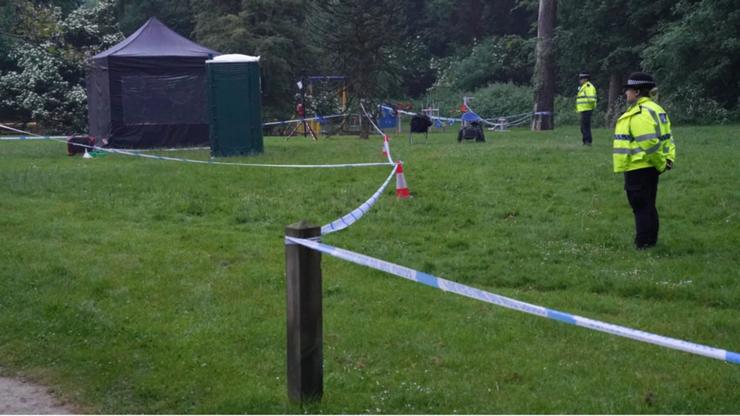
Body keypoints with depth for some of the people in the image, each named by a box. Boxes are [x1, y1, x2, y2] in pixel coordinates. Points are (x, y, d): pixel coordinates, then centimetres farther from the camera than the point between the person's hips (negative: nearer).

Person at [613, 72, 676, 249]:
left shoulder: (639, 113, -20)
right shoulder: (655, 109, 14)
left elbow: (649, 143, -26)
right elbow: (665, 138, 14)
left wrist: (660, 163, -15)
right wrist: (669, 158, 5)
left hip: (638, 169, -10)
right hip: (650, 168, 10)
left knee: (641, 207, -3)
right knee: (648, 206, 18)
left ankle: (643, 244, 1)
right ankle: (651, 241, 26)